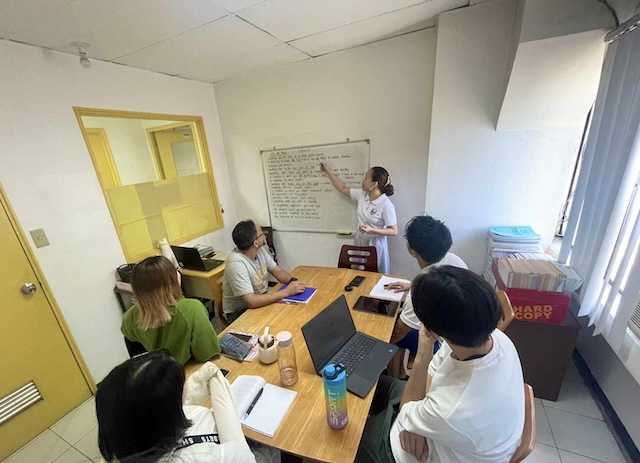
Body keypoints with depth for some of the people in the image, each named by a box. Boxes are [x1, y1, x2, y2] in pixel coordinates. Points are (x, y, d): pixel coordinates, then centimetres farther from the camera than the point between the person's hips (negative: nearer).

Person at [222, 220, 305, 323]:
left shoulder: (260, 250, -7)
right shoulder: (237, 263, -30)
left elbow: (278, 271, 1)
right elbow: (252, 302, -34)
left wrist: (293, 281, -20)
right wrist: (287, 291, -31)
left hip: (261, 300, 7)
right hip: (239, 313, -7)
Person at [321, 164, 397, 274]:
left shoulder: (386, 205, -20)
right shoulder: (362, 195, -3)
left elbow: (394, 231, -15)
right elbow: (343, 188, 11)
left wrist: (372, 230, -27)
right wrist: (328, 171, 14)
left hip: (374, 245, -5)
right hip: (359, 242, 6)